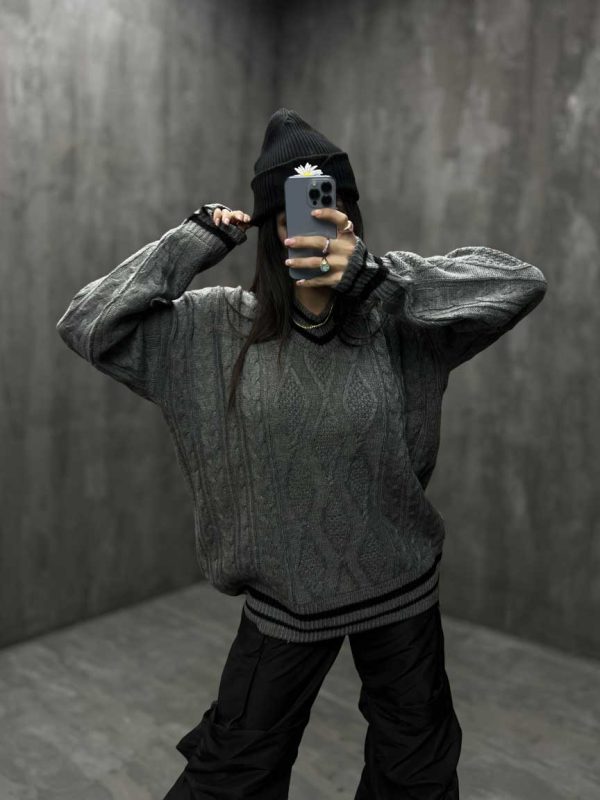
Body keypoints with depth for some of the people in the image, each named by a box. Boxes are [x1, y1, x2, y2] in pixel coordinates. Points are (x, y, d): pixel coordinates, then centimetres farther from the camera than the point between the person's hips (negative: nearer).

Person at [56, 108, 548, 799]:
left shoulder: (396, 321, -13)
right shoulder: (221, 327, -10)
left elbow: (522, 285, -22)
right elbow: (86, 326, -9)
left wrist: (375, 271, -32)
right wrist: (197, 242, -15)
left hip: (402, 591, 1)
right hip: (284, 600, 0)